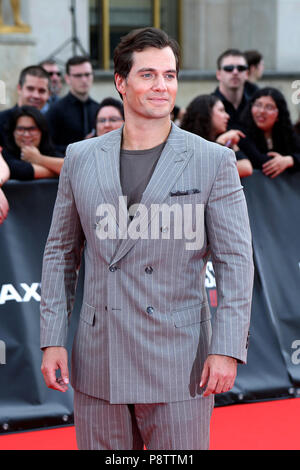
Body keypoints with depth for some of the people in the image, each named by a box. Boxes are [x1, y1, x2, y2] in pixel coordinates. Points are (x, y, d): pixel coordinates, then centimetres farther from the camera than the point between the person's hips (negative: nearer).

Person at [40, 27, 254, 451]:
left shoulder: (214, 162, -1)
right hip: (98, 368, 3)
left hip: (178, 367, -3)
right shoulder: (81, 159, 8)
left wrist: (227, 349, -10)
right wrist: (52, 340, 6)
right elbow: (61, 253, 13)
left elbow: (236, 261, -2)